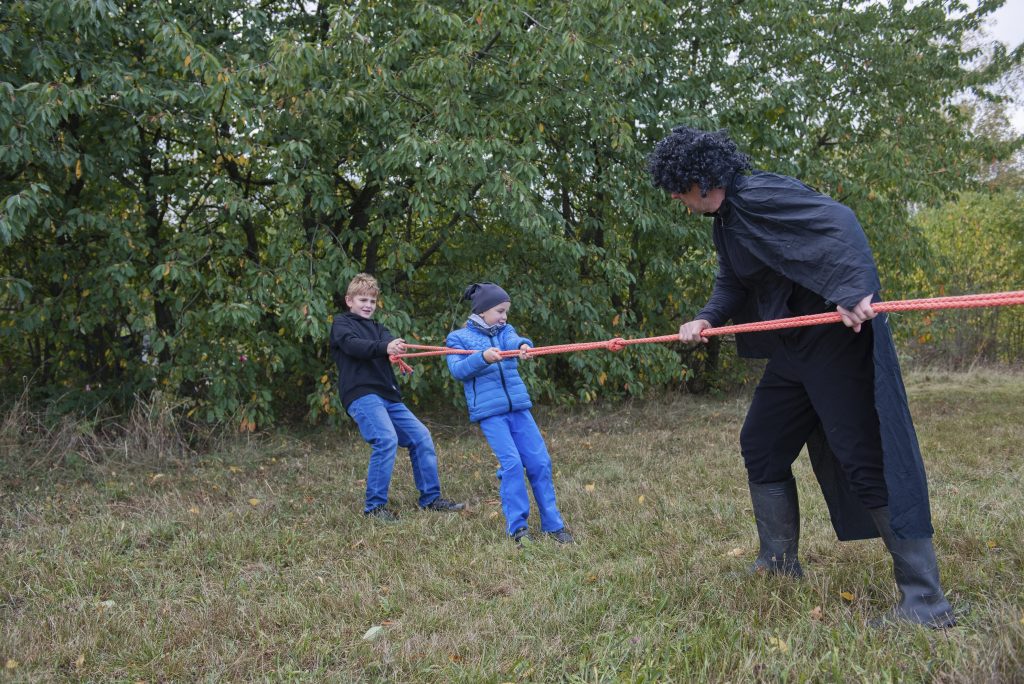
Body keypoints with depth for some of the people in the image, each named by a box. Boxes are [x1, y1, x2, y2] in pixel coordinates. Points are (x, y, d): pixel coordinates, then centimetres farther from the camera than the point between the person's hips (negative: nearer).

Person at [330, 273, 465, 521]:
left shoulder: (377, 328, 24)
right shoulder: (341, 323, 6)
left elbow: (389, 340, 0)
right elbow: (353, 345, -17)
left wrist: (397, 346, -26)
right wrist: (384, 347, -35)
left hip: (387, 395, 8)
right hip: (361, 395, -8)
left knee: (421, 436, 6)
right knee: (386, 439, -24)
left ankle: (431, 498, 16)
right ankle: (374, 506, -13)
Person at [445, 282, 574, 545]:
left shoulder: (504, 331, 14)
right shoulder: (458, 338, 5)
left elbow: (513, 340, -9)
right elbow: (457, 370, -11)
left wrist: (523, 345, -34)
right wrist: (483, 357, -28)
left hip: (518, 407, 4)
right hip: (489, 411, -4)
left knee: (540, 462, 0)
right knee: (512, 464, -14)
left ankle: (552, 524, 10)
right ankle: (517, 527, -2)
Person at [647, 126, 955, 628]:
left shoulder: (757, 195, -17)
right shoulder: (724, 218, 14)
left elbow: (838, 222, -27)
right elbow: (732, 281, 21)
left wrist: (850, 294, -39)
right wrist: (707, 318, 3)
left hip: (836, 338, -11)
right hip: (793, 348, 11)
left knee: (865, 458, -10)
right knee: (761, 445, 17)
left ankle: (925, 603, -3)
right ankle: (779, 563, 32)